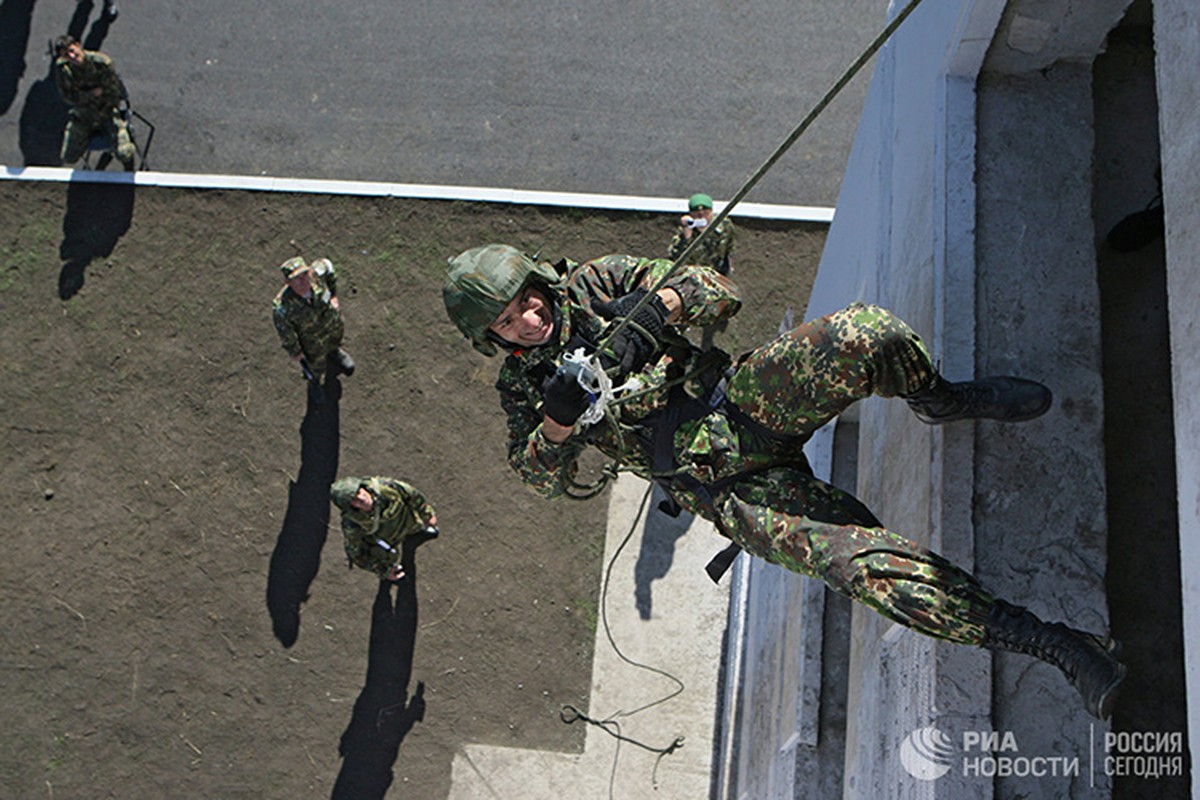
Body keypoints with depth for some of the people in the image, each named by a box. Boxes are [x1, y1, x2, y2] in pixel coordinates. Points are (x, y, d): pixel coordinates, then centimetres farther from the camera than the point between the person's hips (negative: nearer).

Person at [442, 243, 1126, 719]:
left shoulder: (592, 284, 6)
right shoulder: (522, 386, 9)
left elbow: (718, 292, 0)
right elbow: (544, 478, 0)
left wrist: (654, 307, -19)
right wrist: (560, 418, -19)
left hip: (748, 402, 2)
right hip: (724, 489, -1)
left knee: (864, 335, -29)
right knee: (867, 564, -24)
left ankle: (940, 399, 5)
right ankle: (1051, 642, -14)